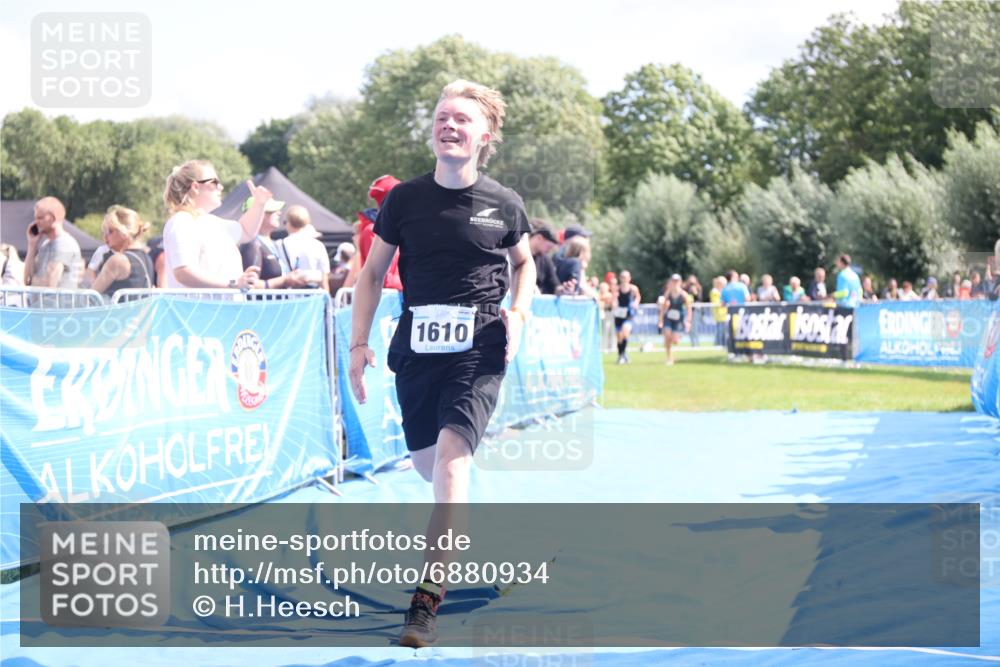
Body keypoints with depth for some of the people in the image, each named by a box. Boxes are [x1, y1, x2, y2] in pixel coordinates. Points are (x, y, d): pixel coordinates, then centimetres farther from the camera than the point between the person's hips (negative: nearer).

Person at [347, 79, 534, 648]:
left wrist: (519, 314, -1)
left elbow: (524, 263, 17)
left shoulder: (504, 205, -1)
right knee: (426, 463, 12)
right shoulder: (403, 200, 0)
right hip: (417, 346, 3)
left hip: (479, 348, -3)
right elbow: (373, 271, 9)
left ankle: (427, 605, -22)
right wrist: (359, 343, 2)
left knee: (451, 454, -20)